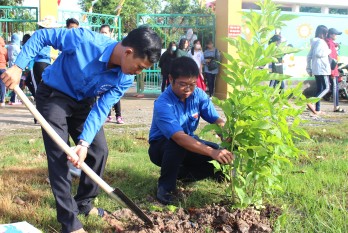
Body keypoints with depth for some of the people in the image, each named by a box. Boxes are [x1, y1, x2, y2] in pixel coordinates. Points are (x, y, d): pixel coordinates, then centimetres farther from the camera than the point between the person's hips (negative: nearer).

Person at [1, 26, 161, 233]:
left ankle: (84, 203, 24)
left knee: (99, 150, 3)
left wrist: (84, 142, -31)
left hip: (84, 101, 5)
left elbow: (101, 110, -19)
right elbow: (41, 36, -22)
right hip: (54, 95, -5)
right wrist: (18, 67, -29)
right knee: (59, 155, -11)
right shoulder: (85, 40, -34)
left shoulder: (125, 79, -19)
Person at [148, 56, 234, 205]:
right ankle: (165, 186, -16)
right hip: (162, 147, -6)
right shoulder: (163, 104, -32)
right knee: (177, 144, -40)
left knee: (223, 157, -14)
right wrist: (212, 152, -56)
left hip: (189, 143, 6)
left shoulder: (198, 95, -13)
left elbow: (217, 120, -18)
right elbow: (179, 137, -44)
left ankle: (182, 173, 7)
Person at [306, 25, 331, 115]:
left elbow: (309, 56, 17)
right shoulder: (321, 42, -10)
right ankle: (312, 103, -24)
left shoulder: (314, 42, 17)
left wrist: (309, 69, 20)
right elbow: (318, 53, -24)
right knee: (326, 88, -9)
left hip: (316, 70, 9)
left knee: (319, 89, 10)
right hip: (322, 69, -9)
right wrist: (328, 52, -10)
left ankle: (317, 109, 7)